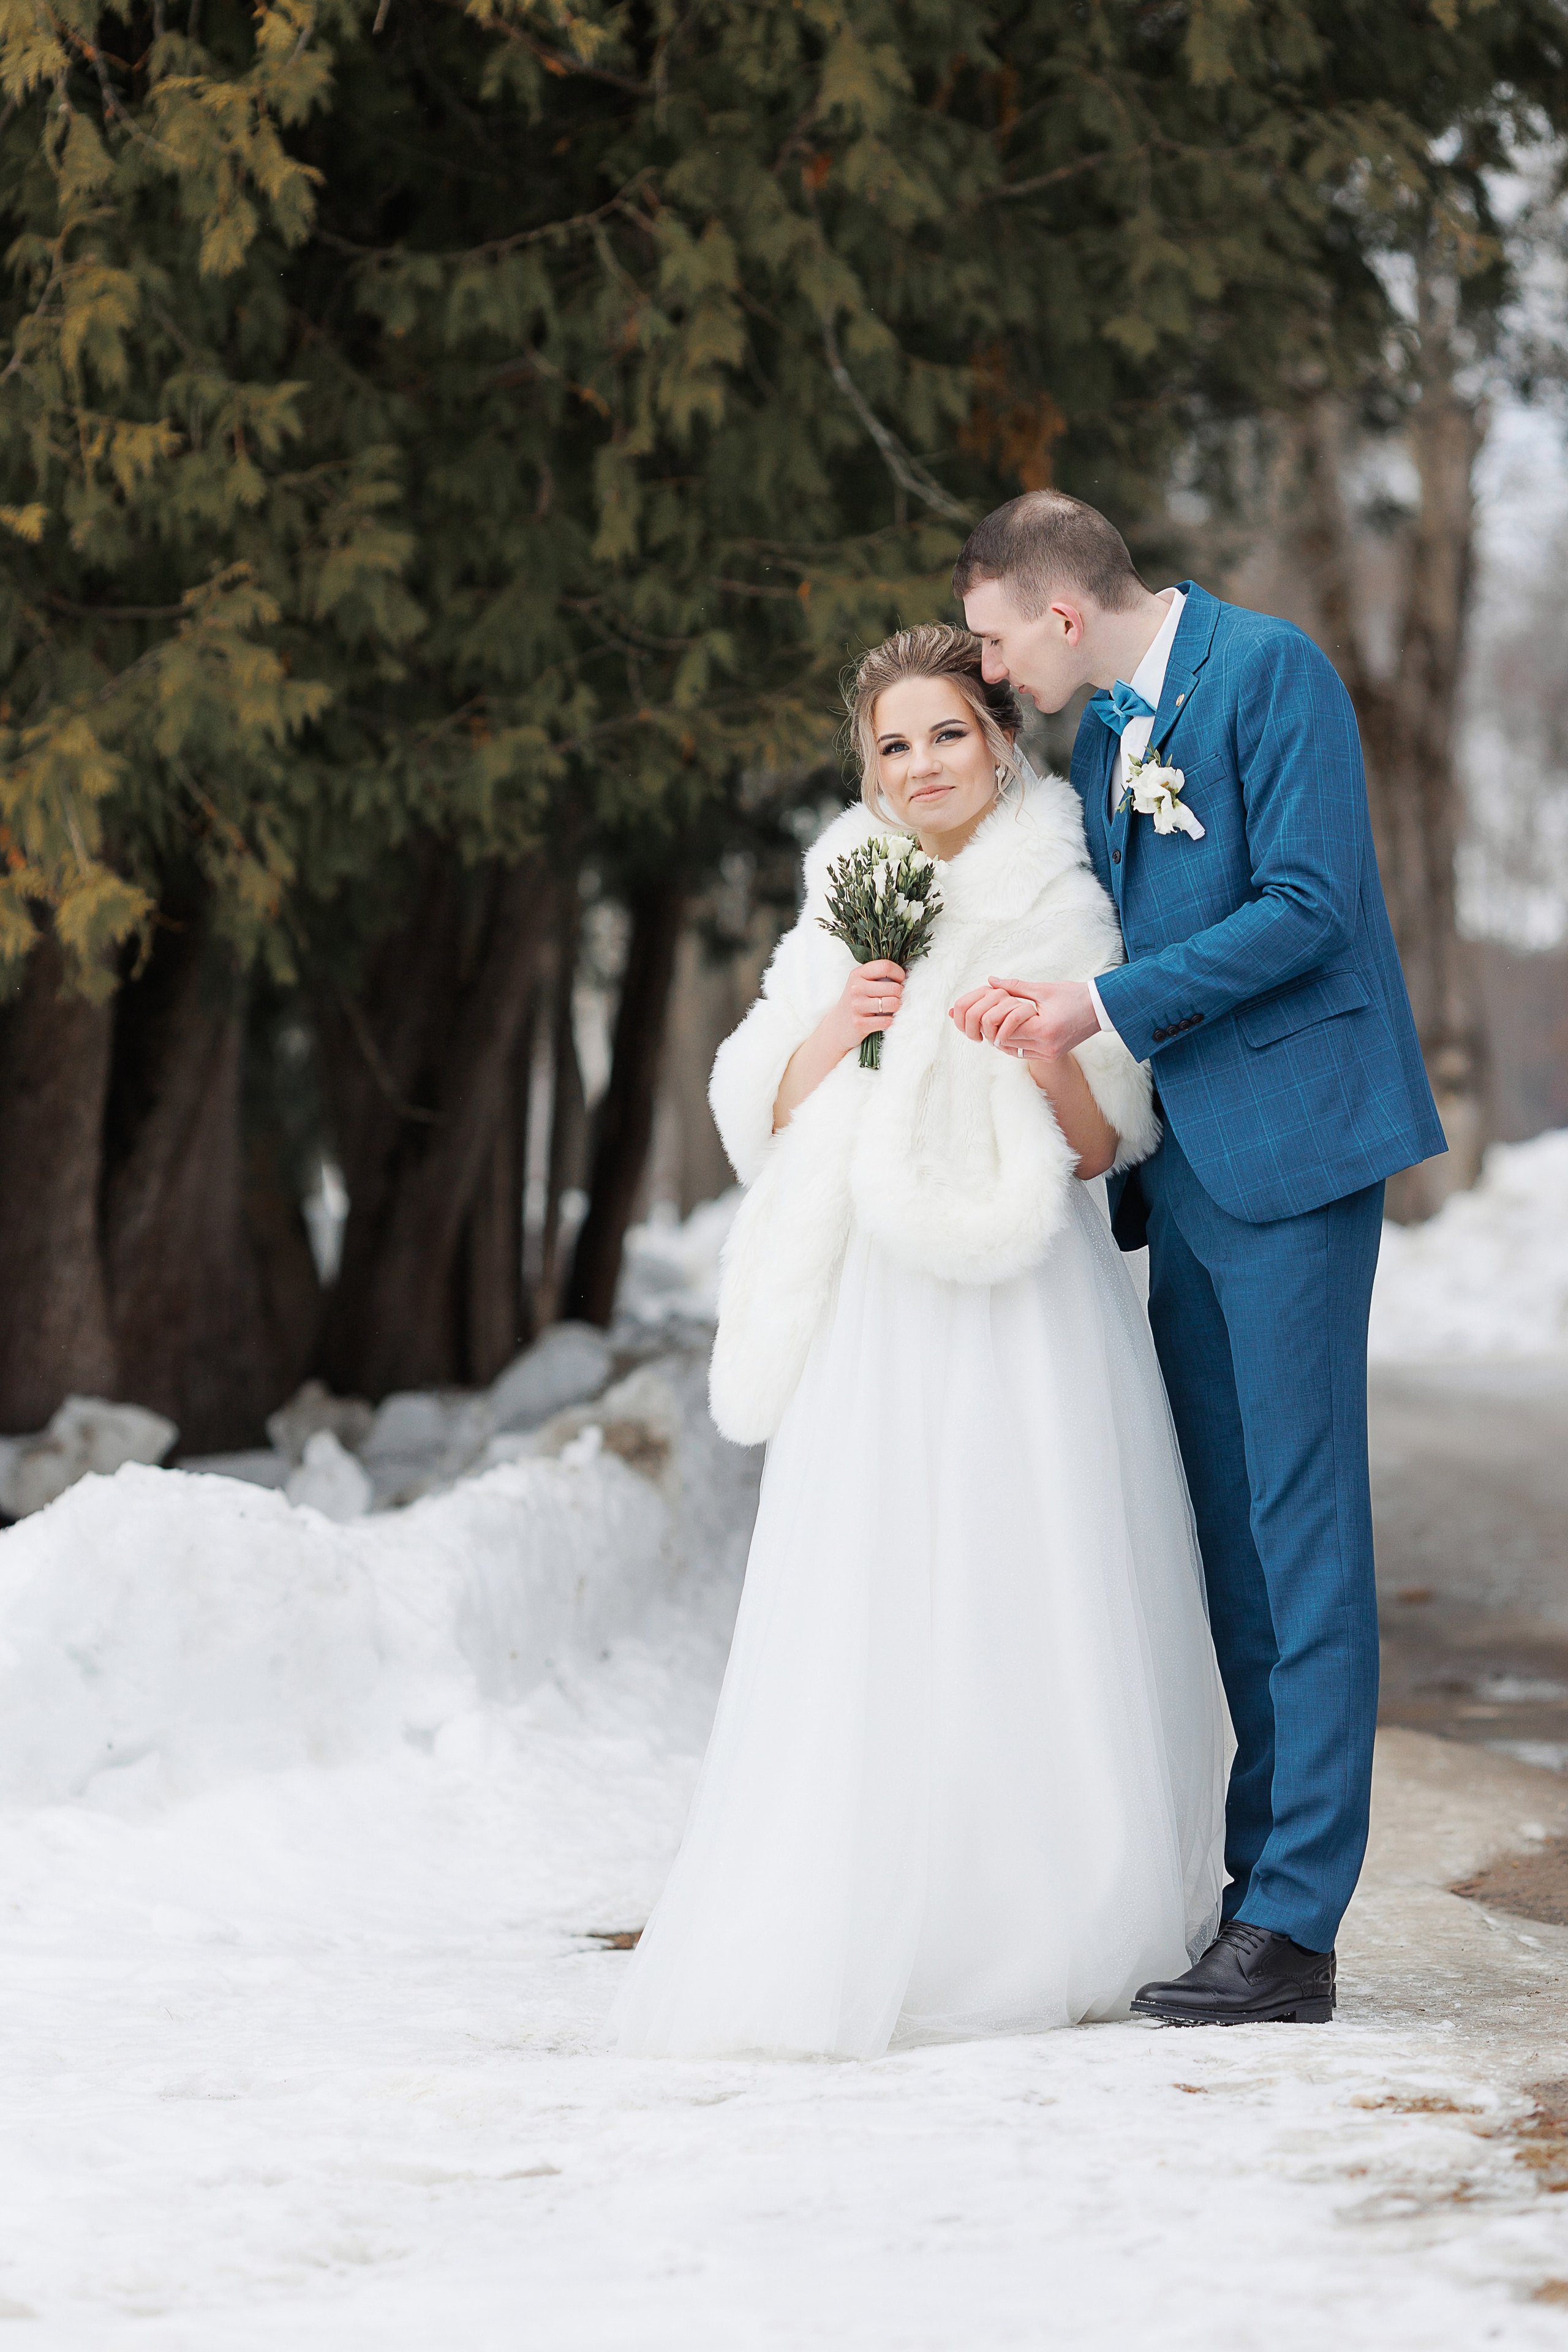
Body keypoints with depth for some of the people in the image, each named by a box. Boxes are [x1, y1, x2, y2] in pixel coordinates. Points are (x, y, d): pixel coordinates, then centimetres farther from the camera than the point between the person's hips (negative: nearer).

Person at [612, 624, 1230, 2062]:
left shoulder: (1070, 909, 6)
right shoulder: (846, 911, 12)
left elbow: (1106, 1146, 3)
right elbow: (764, 1120, 10)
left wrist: (1049, 1053, -16)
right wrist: (834, 1030, -7)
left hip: (1034, 1305, -1)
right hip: (880, 1312, 2)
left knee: (1041, 1607, -3)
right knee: (872, 1608, -6)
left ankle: (1050, 1936, 6)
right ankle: (857, 1942, -7)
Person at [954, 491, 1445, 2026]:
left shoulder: (1270, 671, -9)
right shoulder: (1105, 731, 17)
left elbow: (1306, 908, -17)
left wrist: (1103, 1009, -17)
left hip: (1290, 1145, -9)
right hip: (1187, 1158, 9)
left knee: (1300, 1518, -7)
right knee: (1227, 1524, 9)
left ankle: (1296, 1921, -6)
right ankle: (1260, 1874, 15)